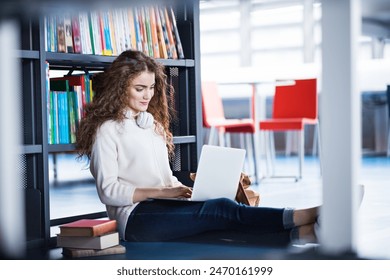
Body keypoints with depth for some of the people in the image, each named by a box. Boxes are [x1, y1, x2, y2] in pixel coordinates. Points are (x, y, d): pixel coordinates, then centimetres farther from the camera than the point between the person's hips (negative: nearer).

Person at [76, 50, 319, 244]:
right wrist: (162, 192, -16)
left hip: (162, 207, 7)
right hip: (134, 218, -7)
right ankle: (294, 218, -37)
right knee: (221, 209, -28)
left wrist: (182, 189, 2)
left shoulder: (153, 123, 23)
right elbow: (108, 191, -9)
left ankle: (298, 231, -41)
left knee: (220, 211, -24)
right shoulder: (107, 130, -2)